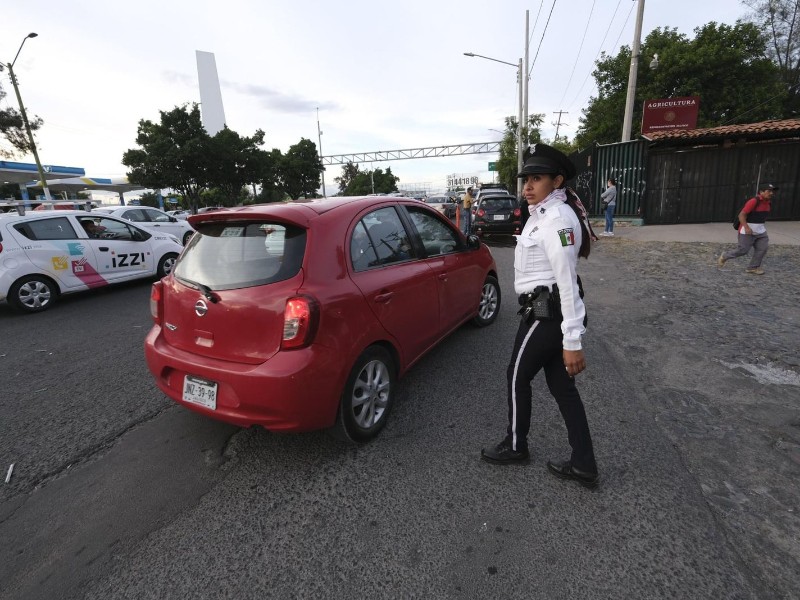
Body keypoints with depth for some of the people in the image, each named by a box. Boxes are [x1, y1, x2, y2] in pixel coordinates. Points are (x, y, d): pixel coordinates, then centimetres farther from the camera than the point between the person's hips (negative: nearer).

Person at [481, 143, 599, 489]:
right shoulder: (542, 215, 13)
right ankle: (583, 466, 25)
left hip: (547, 315, -10)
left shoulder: (558, 219, -19)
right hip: (546, 311, 10)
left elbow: (568, 282, -23)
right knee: (562, 387, 14)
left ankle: (515, 446, 31)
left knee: (517, 377, 8)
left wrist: (573, 342, -23)